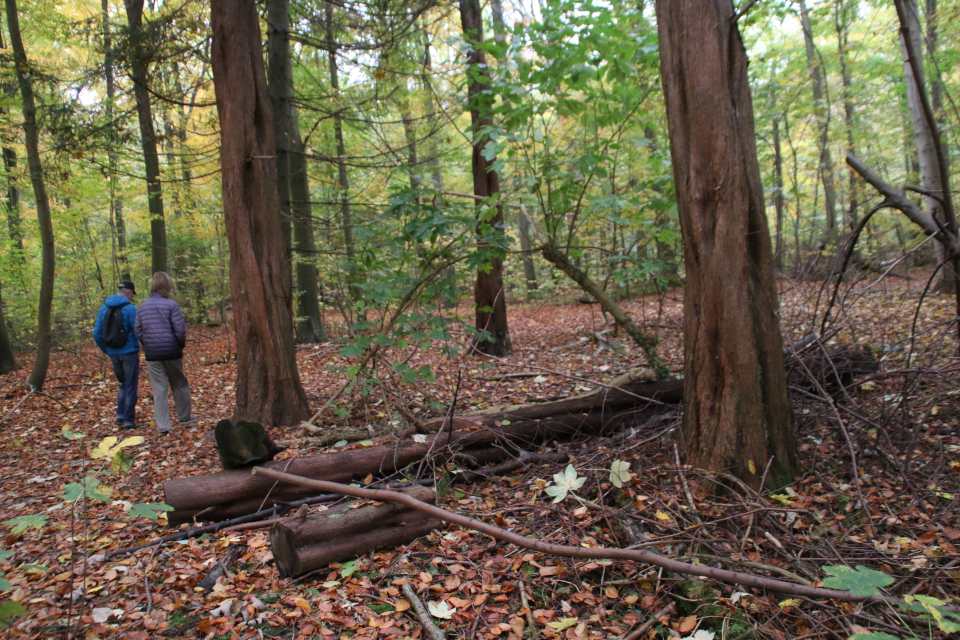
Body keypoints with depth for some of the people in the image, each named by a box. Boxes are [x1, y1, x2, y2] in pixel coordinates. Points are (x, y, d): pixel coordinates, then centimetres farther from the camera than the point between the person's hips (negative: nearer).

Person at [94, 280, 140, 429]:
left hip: (113, 354, 6)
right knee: (130, 387, 3)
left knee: (124, 384, 21)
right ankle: (128, 420, 5)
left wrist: (106, 350, 17)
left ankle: (120, 415, 16)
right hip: (129, 352, -6)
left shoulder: (104, 308, 6)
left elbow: (97, 334, 7)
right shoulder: (130, 309, -14)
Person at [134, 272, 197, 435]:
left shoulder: (143, 306, 4)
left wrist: (148, 346, 14)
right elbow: (180, 329, -14)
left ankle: (162, 426, 6)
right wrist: (182, 344, 3)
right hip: (172, 352, -3)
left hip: (152, 354, 3)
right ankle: (184, 417, 27)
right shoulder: (171, 305, -11)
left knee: (159, 389, 5)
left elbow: (138, 330, 6)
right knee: (179, 385, 15)